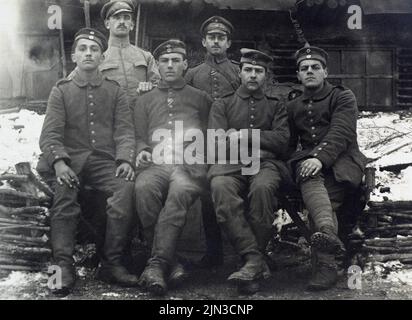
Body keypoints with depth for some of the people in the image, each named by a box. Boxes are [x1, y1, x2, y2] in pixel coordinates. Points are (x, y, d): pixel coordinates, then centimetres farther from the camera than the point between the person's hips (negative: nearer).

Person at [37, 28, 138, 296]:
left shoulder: (115, 92, 15)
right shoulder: (61, 91, 12)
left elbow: (124, 131, 7)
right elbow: (50, 133, 2)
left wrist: (125, 160, -13)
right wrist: (59, 162, -17)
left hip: (105, 161, 1)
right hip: (71, 160, 0)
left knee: (126, 187, -30)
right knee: (64, 192, -33)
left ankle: (112, 263, -24)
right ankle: (64, 267, -31)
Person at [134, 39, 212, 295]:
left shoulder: (200, 98, 25)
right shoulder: (145, 101, 29)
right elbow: (139, 137, 23)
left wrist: (197, 145, -1)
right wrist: (142, 152, 1)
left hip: (190, 165, -1)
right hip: (156, 164, 2)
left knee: (180, 191, -38)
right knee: (143, 187, -35)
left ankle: (157, 264, -40)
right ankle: (171, 263, -29)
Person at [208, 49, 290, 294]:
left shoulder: (276, 106, 24)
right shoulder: (222, 105, 22)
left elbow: (282, 141, 7)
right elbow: (216, 143, 7)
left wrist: (244, 134, -1)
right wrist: (262, 141, -2)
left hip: (266, 164, 0)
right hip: (231, 165, 0)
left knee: (262, 187, -37)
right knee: (220, 187, -36)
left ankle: (254, 259, -27)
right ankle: (255, 260, -38)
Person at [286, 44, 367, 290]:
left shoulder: (343, 97, 9)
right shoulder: (293, 106, 25)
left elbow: (341, 133, -8)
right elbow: (287, 142, 25)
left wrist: (320, 157, -25)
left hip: (342, 161, -1)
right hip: (308, 160, 2)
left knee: (324, 197, -32)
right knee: (310, 177, -37)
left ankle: (326, 264, -44)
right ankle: (328, 231, -63)